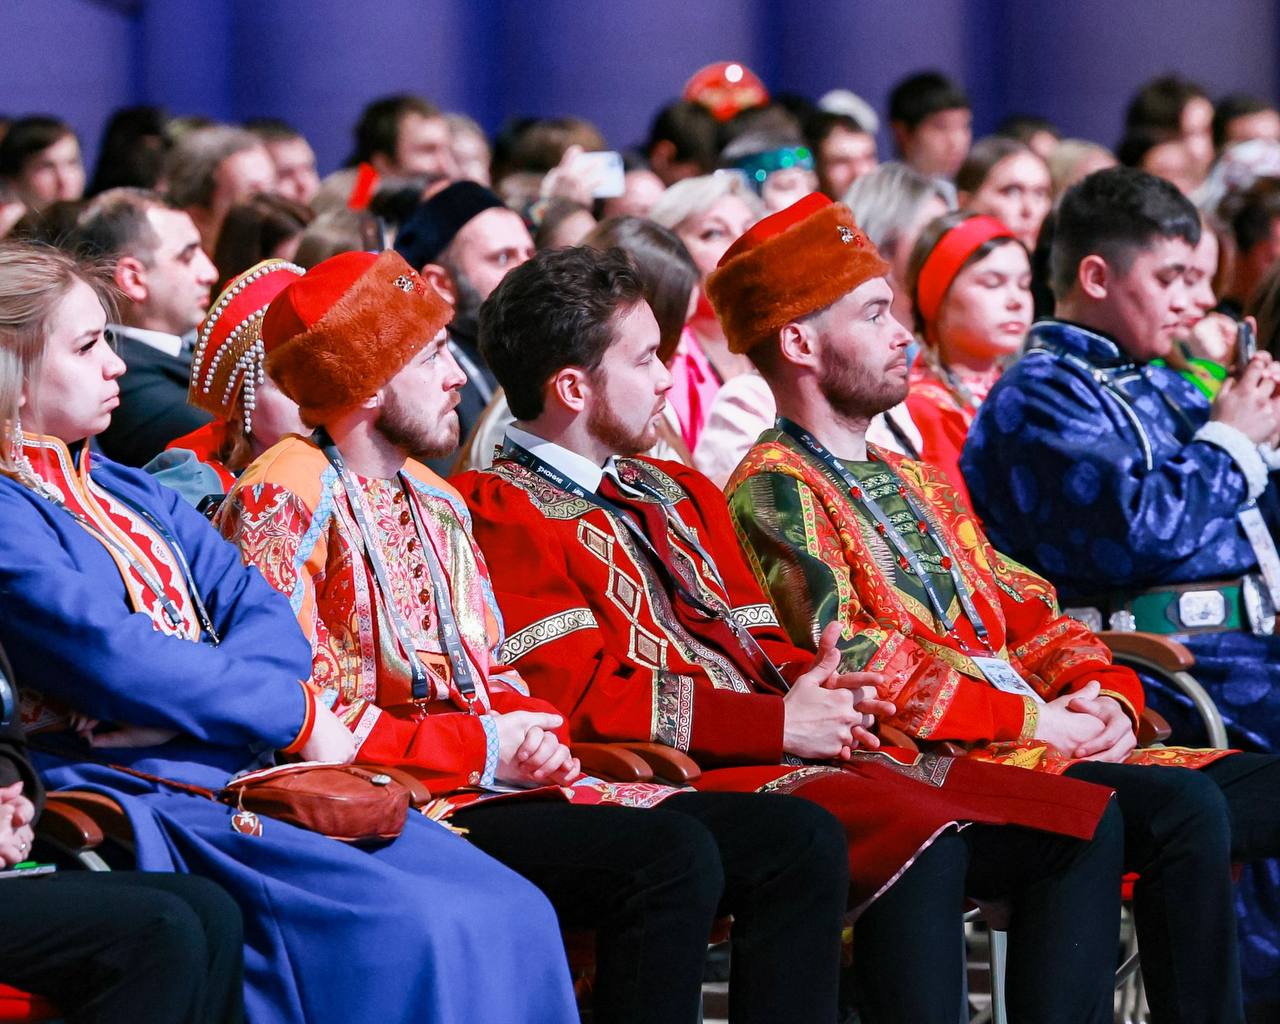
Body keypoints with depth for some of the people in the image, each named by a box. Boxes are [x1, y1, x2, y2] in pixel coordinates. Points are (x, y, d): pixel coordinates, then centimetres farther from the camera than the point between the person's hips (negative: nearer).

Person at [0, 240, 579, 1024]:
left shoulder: (126, 490, 21)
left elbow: (256, 606, 12)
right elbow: (113, 659, -17)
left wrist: (212, 695, -11)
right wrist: (294, 714, -9)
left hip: (242, 776, 9)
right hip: (142, 800, -9)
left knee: (509, 913, -7)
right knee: (412, 931, -26)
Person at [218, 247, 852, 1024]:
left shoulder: (434, 499, 24)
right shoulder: (289, 497, -6)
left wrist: (535, 737, 1)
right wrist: (483, 749, -14)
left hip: (496, 782, 9)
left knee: (802, 842, -5)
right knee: (672, 854, -31)